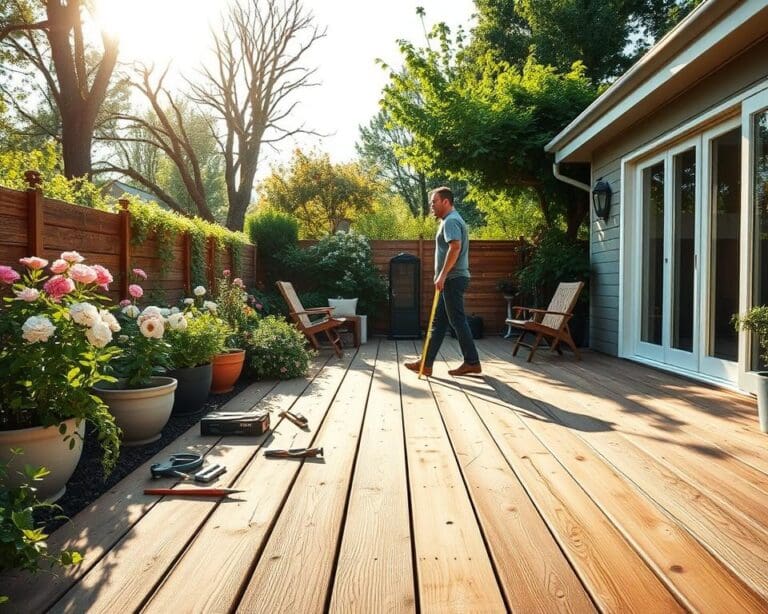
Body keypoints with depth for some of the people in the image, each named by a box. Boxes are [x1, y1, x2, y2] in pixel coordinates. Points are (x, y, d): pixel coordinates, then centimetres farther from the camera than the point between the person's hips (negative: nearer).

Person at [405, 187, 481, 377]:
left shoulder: (450, 221, -12)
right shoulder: (452, 220, 21)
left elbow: (455, 247, -25)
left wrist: (442, 275, -26)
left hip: (453, 279, -11)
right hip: (452, 279, 11)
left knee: (457, 321, -5)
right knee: (438, 321, 9)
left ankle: (472, 362, 4)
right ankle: (426, 363, 11)